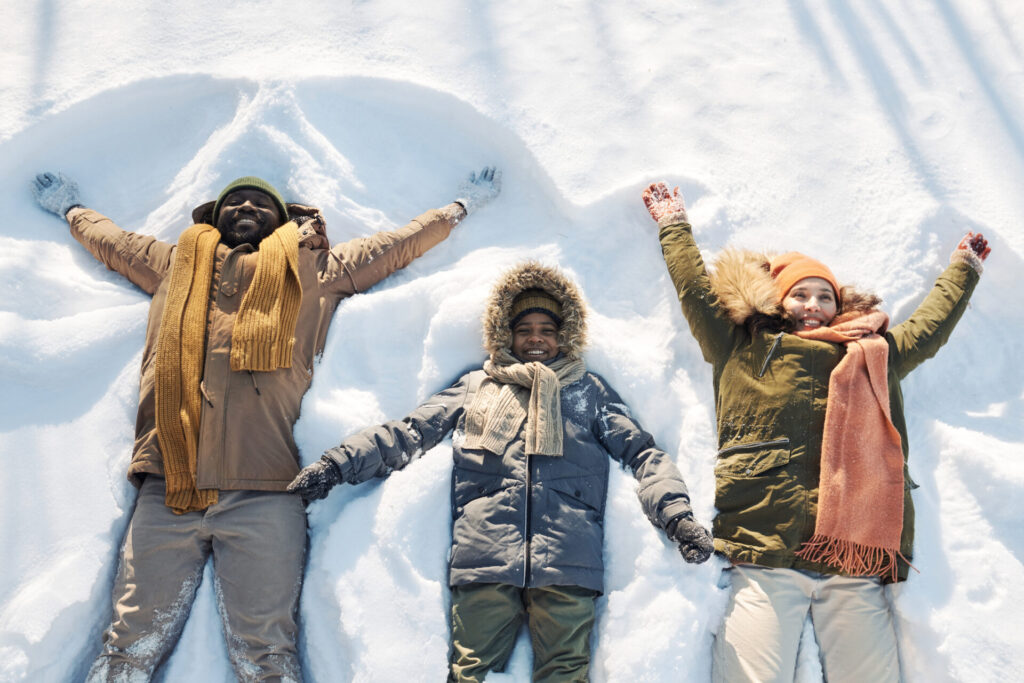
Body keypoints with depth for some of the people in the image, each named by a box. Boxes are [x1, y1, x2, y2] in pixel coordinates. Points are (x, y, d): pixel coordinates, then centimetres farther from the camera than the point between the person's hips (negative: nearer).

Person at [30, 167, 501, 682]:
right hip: (167, 486, 2)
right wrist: (70, 207, 61)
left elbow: (399, 245, 31)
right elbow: (106, 238, 45)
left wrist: (461, 206, 41)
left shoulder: (316, 267, 22)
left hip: (263, 491, -2)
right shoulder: (175, 263, 28)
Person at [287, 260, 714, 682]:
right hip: (483, 560, 0)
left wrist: (675, 513, -4)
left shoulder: (591, 391, 22)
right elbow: (410, 432, 17)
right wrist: (339, 463, 4)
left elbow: (639, 452, 14)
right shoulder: (476, 386, 23)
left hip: (567, 565, 0)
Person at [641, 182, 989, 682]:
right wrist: (674, 225, 30)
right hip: (764, 553, -2)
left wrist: (964, 266, 52)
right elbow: (696, 289, 19)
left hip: (855, 564, 3)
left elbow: (931, 322, 39)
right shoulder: (742, 350, 17)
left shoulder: (876, 356, 25)